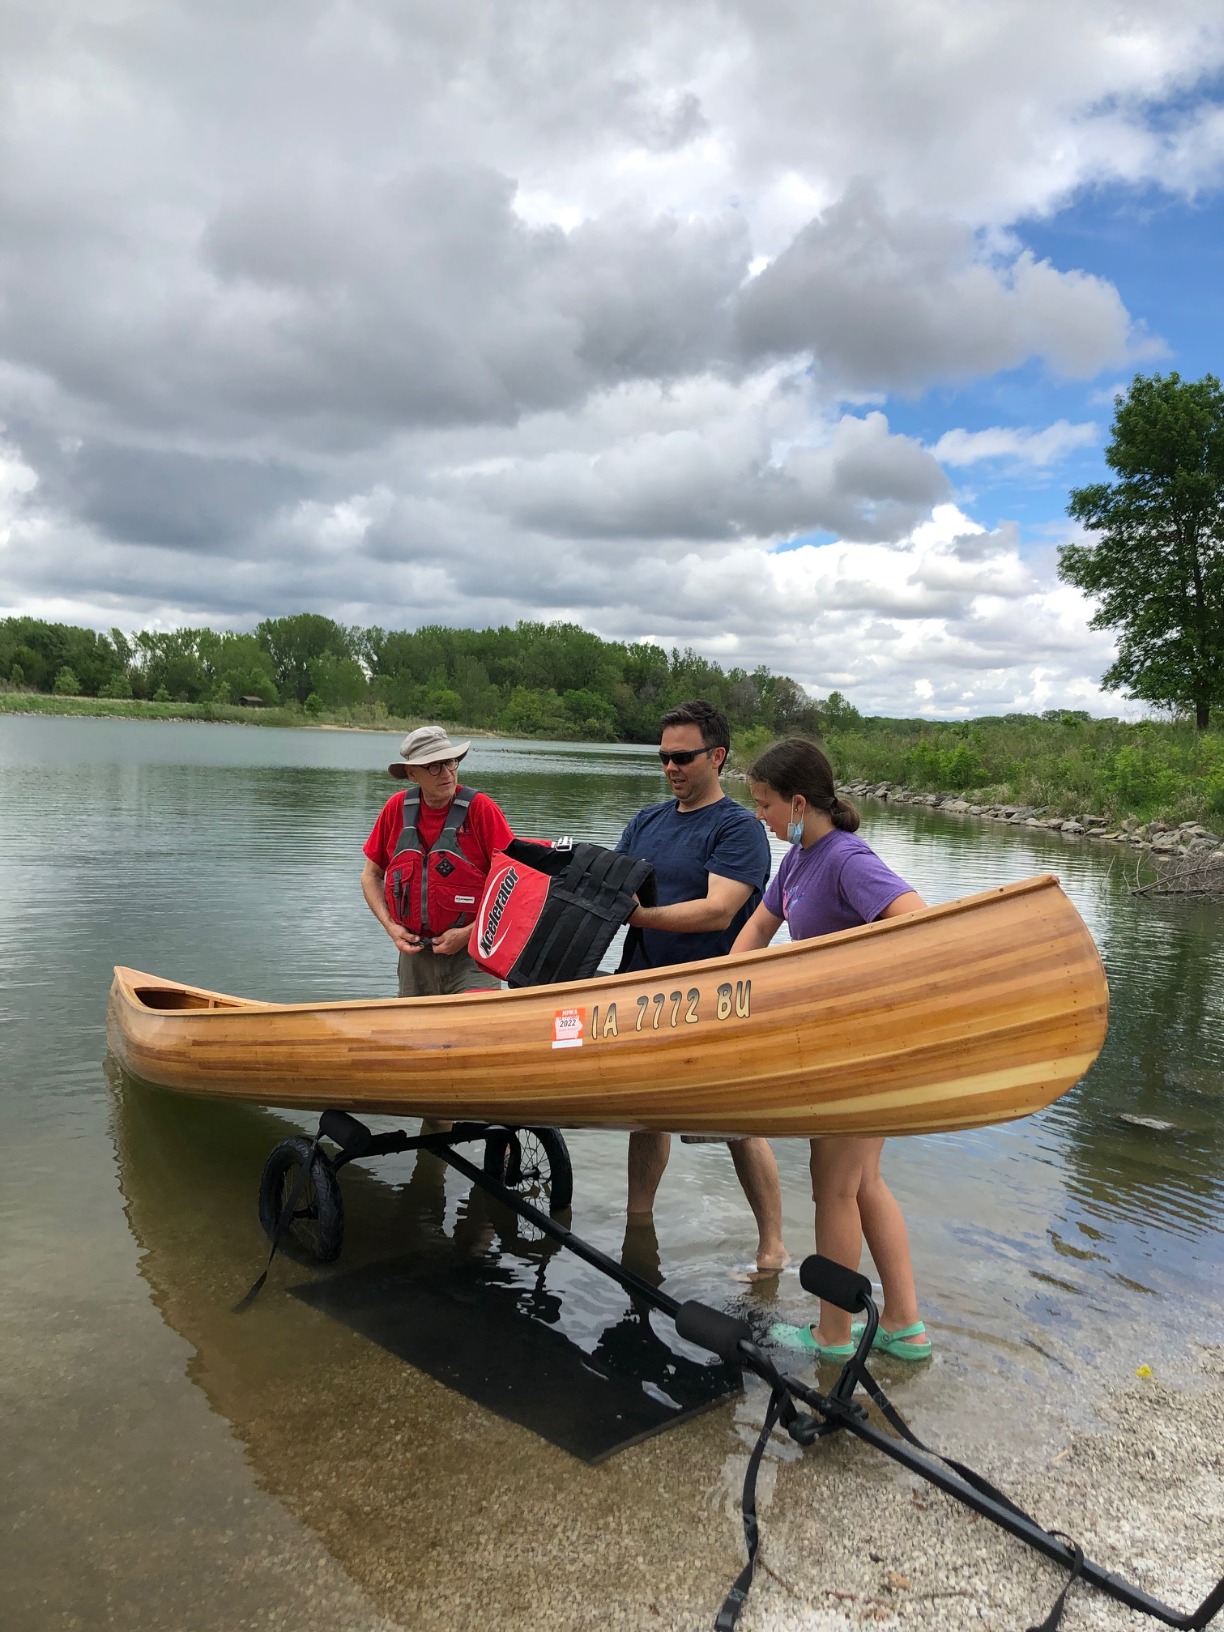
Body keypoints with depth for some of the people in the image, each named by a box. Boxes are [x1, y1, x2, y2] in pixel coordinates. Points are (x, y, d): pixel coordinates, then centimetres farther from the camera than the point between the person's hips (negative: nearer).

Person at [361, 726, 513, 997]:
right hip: (414, 954, 4)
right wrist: (390, 925, 0)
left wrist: (469, 933, -13)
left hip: (471, 954, -4)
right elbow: (371, 875, 14)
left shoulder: (480, 808, -9)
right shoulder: (397, 808, 2)